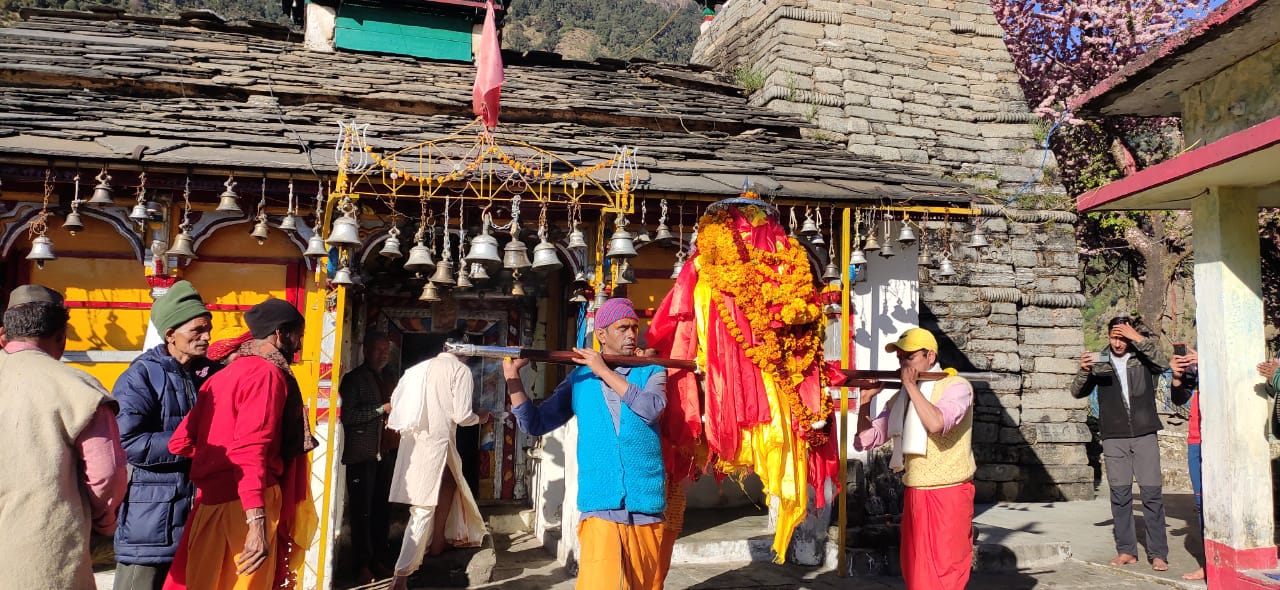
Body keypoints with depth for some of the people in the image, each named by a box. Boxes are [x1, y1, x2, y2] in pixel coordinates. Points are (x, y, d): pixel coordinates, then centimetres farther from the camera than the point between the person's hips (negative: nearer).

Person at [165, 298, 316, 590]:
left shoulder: (223, 375, 15)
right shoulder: (267, 373, -11)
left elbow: (180, 442, 11)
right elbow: (250, 450, -23)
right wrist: (257, 523, -28)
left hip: (211, 501, 9)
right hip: (246, 504, -8)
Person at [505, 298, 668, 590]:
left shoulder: (652, 371, 8)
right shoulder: (579, 377, 10)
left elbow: (651, 408, -13)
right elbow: (535, 424, 6)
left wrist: (605, 371, -11)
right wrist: (513, 376, -6)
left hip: (646, 507, 1)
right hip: (600, 507, 0)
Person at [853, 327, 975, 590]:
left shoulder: (956, 386, -7)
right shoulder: (901, 398, 11)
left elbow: (936, 423, -28)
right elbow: (865, 440, 8)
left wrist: (911, 385, -18)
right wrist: (866, 400, -5)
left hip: (948, 498, -7)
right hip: (914, 497, 7)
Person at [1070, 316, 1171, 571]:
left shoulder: (1143, 357, 5)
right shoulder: (1100, 361, 7)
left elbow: (1163, 364, -16)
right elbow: (1077, 392, 2)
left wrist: (1138, 338, -19)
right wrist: (1084, 371, -17)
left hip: (1144, 435, -1)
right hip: (1114, 437, 1)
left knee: (1152, 493, -2)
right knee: (1120, 494, 3)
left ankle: (1158, 553, 4)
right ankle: (1126, 550, 10)